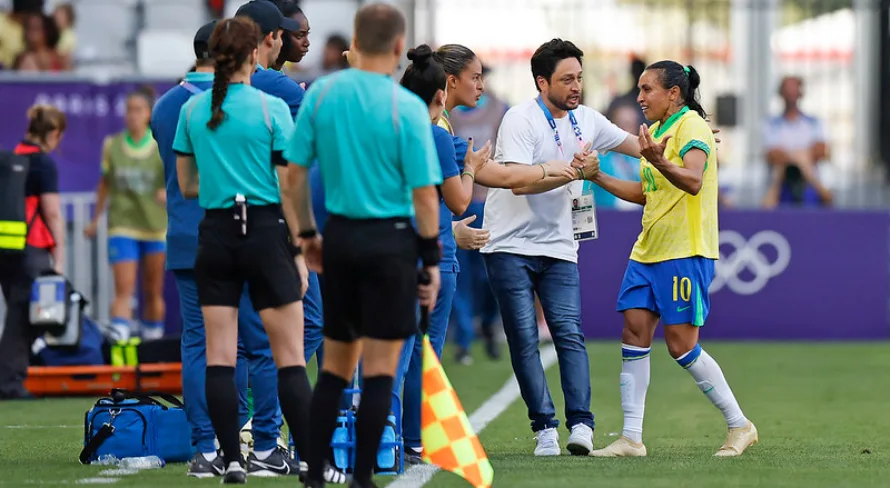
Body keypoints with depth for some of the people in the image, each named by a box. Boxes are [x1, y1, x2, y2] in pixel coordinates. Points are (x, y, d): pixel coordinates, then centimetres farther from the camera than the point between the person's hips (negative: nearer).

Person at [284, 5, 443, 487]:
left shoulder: (321, 93, -1)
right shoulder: (407, 107, -11)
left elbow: (295, 172, 3)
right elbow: (424, 195, -11)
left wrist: (307, 234, 16)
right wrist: (432, 259, -1)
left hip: (338, 235, 4)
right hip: (390, 239, -4)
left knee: (335, 365, 15)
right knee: (379, 369, 3)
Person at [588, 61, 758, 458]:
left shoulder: (691, 125, -11)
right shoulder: (656, 130, 17)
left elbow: (692, 180, -27)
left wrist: (658, 161, -45)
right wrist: (597, 177, 18)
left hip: (686, 252, -9)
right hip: (648, 251, 9)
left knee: (681, 345, -8)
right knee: (634, 332, 0)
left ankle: (739, 426, 5)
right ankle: (631, 437, 2)